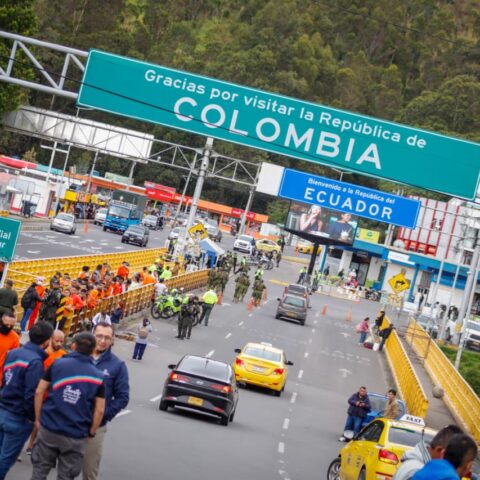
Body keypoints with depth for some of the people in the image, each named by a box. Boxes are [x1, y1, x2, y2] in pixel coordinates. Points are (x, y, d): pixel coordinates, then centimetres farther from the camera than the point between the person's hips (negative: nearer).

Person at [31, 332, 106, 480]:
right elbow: (99, 410, -2)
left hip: (48, 429, 1)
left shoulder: (57, 364, 0)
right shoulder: (98, 376, 0)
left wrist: (38, 418, 9)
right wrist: (91, 433, 10)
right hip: (76, 437, 0)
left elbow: (39, 392, -1)